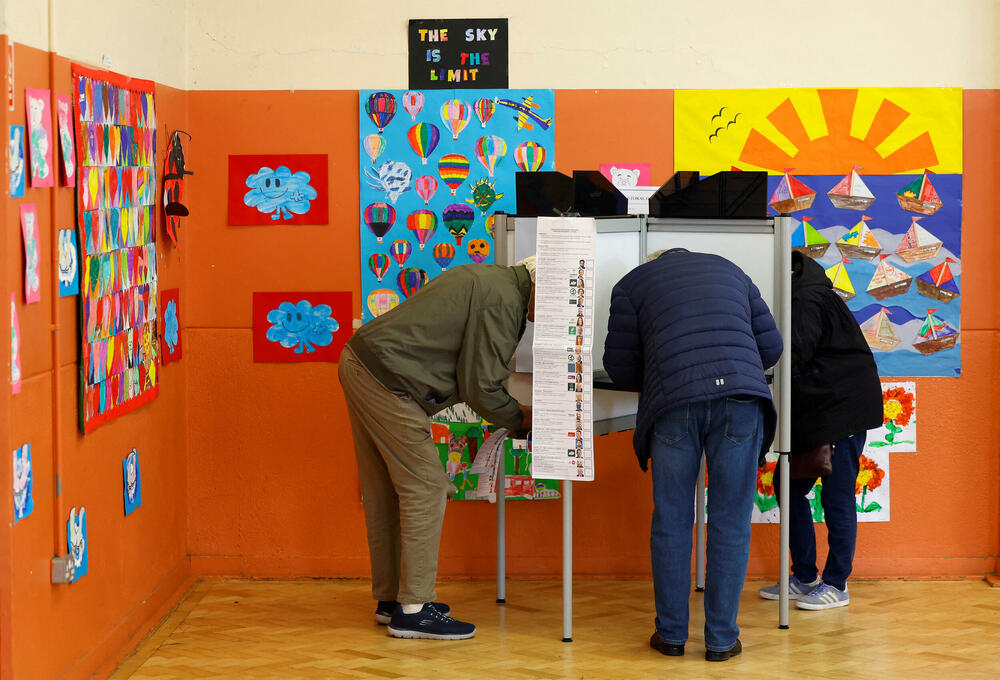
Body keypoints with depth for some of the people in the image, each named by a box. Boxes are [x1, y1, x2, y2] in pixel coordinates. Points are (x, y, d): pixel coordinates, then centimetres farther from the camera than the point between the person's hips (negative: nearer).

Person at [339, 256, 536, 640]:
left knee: (385, 493, 16)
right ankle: (413, 610, -3)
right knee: (425, 489, -6)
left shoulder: (488, 278, 17)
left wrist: (512, 410, 19)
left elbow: (469, 375, 23)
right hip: (387, 381, -11)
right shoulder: (503, 301, -14)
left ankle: (390, 599, 25)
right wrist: (521, 419, 3)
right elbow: (479, 388, -13)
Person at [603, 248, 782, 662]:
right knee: (730, 524, 7)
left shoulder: (632, 283, 21)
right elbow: (771, 346, 22)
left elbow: (620, 367, 17)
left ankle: (671, 634, 15)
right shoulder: (729, 270, 28)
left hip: (674, 404, -1)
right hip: (741, 398, 1)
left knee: (671, 523, 11)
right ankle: (721, 639, 9)